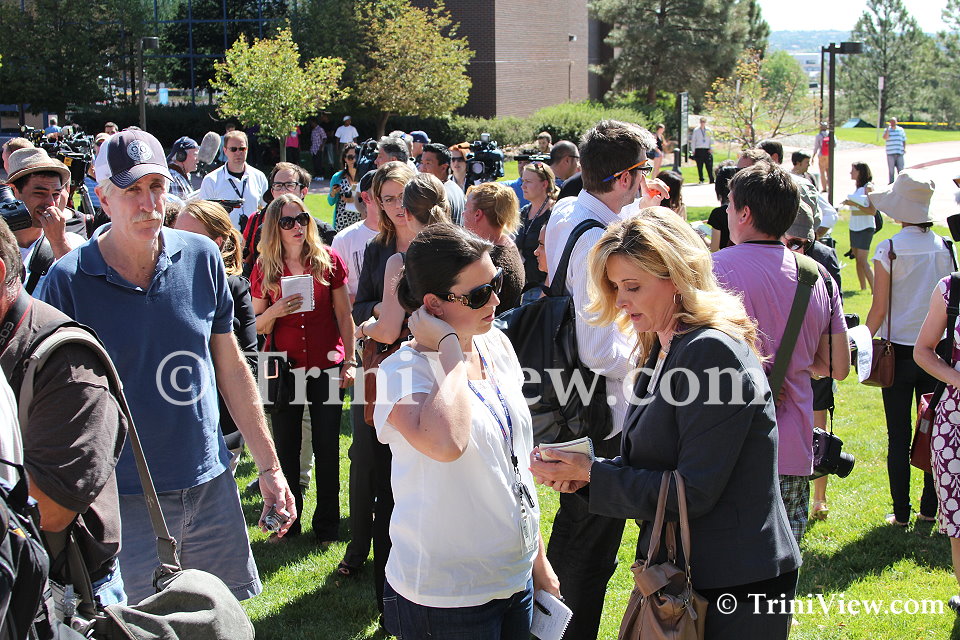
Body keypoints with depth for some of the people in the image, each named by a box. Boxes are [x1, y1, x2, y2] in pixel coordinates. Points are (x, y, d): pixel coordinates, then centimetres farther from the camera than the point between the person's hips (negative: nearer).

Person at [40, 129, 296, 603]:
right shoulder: (68, 279, -10)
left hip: (211, 488, 3)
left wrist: (268, 467, 8)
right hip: (122, 499, -3)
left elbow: (231, 367, 7)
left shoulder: (201, 257, -1)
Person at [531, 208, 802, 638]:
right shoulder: (662, 350, 10)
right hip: (679, 571, 9)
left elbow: (694, 492, -22)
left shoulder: (713, 352, -20)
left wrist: (592, 474, -17)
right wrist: (583, 470, -6)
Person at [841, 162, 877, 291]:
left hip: (865, 228, -9)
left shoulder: (868, 187, -12)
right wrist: (848, 203, 7)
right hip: (854, 227, 9)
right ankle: (863, 288, 12)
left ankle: (874, 290, -15)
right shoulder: (857, 187, 12)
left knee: (862, 260, -15)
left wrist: (855, 204, -22)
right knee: (857, 258, 8)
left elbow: (873, 211, -18)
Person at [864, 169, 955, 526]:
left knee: (899, 435, 4)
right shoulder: (944, 248, -1)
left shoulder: (889, 251, -12)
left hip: (900, 351, -3)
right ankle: (930, 508, 19)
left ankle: (901, 513, 9)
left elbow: (878, 309, -10)